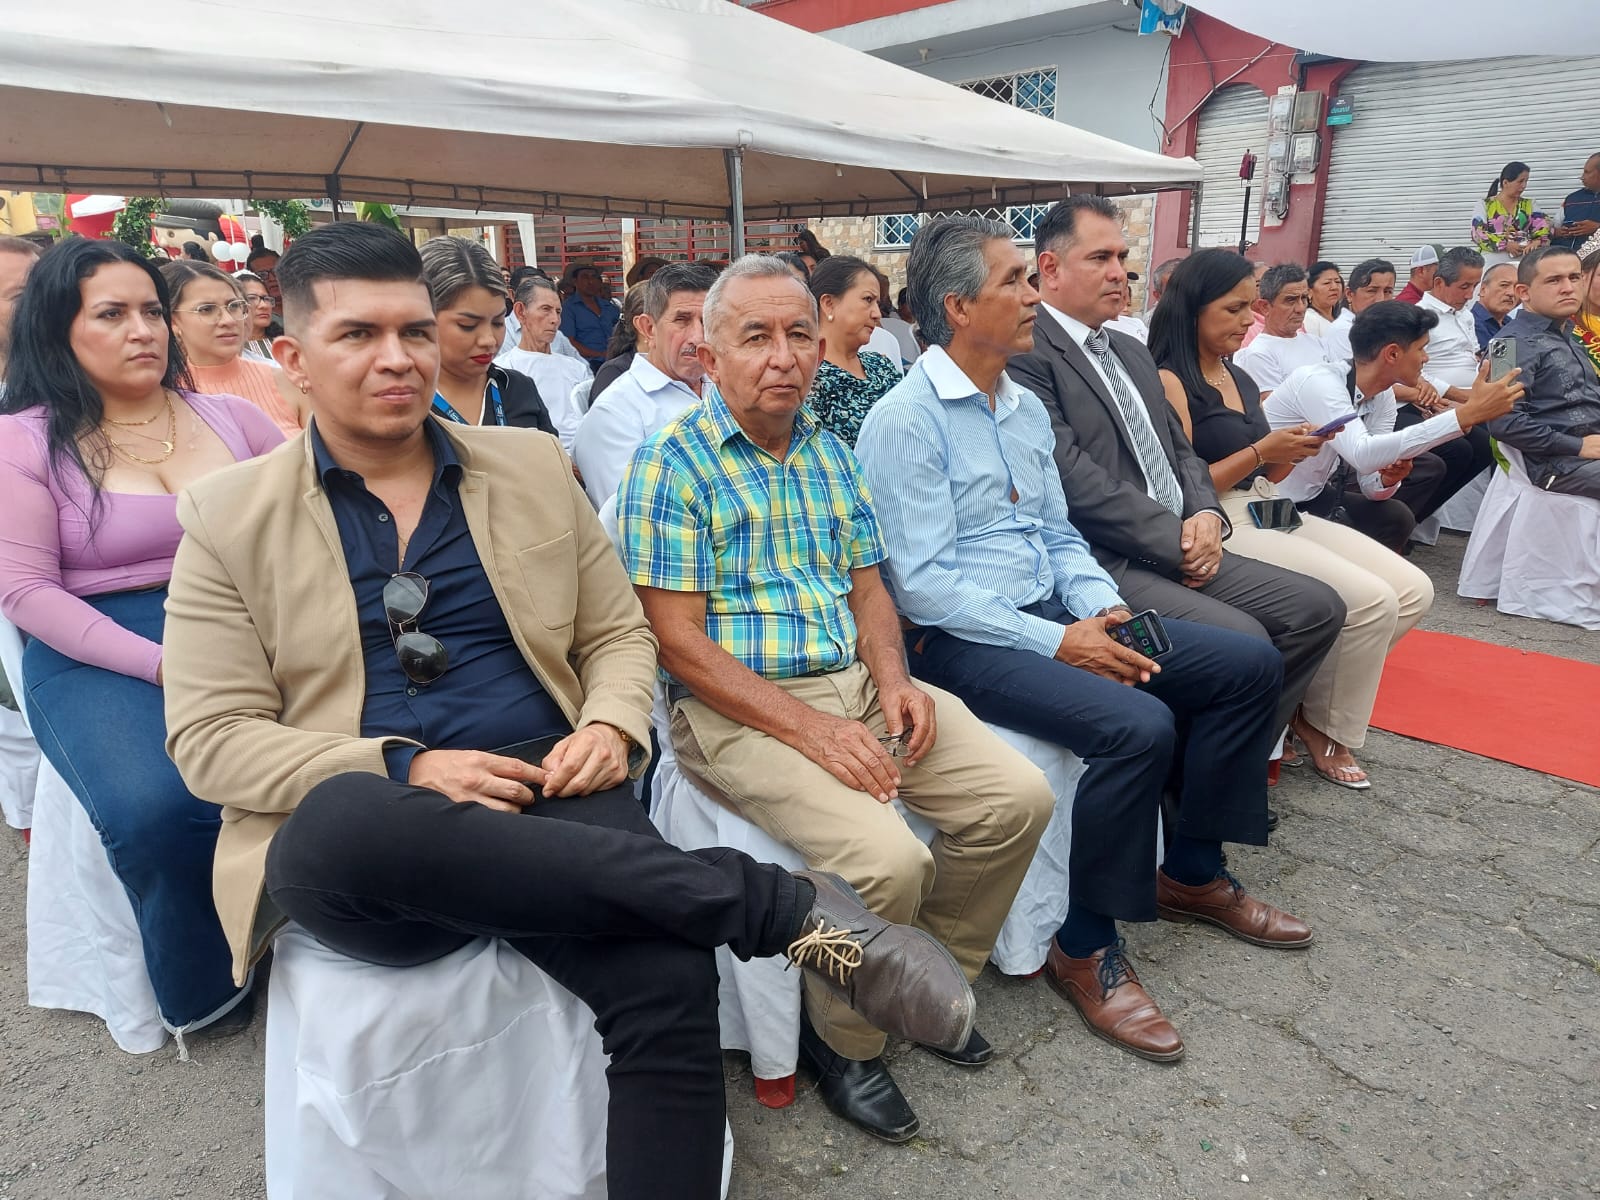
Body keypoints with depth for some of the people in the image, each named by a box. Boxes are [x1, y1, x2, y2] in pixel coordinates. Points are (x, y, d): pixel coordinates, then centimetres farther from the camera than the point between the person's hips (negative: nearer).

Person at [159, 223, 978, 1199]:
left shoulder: (533, 465, 13)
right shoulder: (228, 518, 6)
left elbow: (619, 633, 16)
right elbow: (211, 737, 0)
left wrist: (612, 728, -7)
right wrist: (406, 772, -15)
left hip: (546, 803, 1)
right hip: (349, 849, 0)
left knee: (672, 983, -29)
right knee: (352, 821, -38)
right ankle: (792, 902, -27)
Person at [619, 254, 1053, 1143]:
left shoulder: (829, 452, 14)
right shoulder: (673, 463, -8)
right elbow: (679, 640, -13)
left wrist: (893, 678, -5)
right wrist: (809, 728, -20)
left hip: (857, 684, 7)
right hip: (738, 707, -7)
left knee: (1020, 797, -6)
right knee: (885, 858, -26)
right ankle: (846, 1043, 5)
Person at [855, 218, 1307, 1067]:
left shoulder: (1026, 408, 15)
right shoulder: (904, 421, -12)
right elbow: (922, 584, -18)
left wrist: (1101, 607, -2)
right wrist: (1056, 643, -19)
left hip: (1051, 614, 9)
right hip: (959, 640, -9)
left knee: (1249, 665, 1)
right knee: (1137, 726, -30)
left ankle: (1191, 873, 17)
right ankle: (1083, 949, -9)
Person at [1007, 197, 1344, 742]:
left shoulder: (1132, 352, 21)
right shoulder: (1027, 354, -10)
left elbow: (1180, 452, 22)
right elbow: (1074, 478, -19)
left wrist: (1205, 515, 0)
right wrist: (1176, 540, -14)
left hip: (1181, 549, 9)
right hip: (1104, 563, -9)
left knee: (1317, 608, 2)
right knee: (1241, 641, -24)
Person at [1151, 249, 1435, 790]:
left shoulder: (1240, 379, 17)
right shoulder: (1170, 382, -9)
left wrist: (1297, 446, 1)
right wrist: (1261, 451, -15)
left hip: (1271, 512, 9)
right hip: (1223, 527, -9)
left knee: (1413, 591, -2)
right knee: (1371, 600, -20)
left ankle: (1309, 697, 11)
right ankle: (1323, 727, 5)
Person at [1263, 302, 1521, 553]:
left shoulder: (1383, 396, -1)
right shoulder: (1319, 382, -26)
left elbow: (1371, 486, 1)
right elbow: (1363, 454, -42)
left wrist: (1387, 479, -23)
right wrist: (1465, 415, -40)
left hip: (1312, 495, 8)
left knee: (1395, 518, 3)